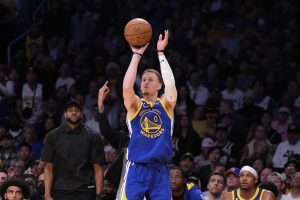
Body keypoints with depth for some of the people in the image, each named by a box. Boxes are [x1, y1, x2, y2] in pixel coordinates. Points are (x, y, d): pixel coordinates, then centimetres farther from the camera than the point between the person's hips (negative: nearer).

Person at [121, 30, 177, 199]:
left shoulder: (166, 105, 10)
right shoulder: (135, 106, 7)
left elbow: (170, 84, -9)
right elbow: (127, 86, -13)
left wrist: (161, 53, -8)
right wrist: (137, 55, -10)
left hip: (160, 171, 2)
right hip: (136, 170, -1)